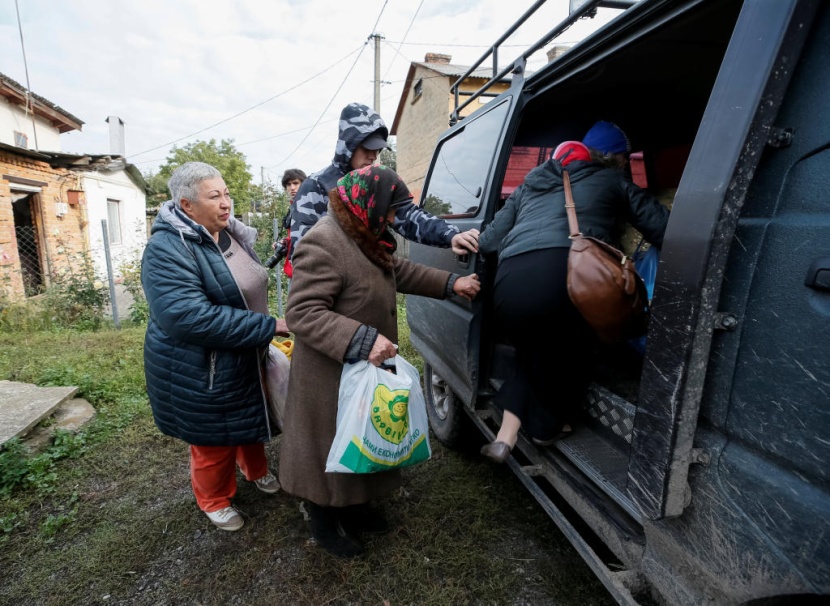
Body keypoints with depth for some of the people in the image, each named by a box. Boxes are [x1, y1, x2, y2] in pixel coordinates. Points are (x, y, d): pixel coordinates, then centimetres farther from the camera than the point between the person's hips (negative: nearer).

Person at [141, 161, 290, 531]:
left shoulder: (230, 234, 2)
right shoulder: (168, 250, -24)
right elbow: (188, 317, -35)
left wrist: (264, 334, 18)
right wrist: (268, 327, -32)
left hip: (247, 360, 8)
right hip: (201, 374, -7)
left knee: (252, 419, 25)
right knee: (214, 440, 12)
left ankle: (256, 470, 52)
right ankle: (214, 501, 40)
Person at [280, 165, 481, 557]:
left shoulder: (365, 236, 5)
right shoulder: (323, 244, -27)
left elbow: (399, 272, 17)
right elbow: (302, 313, -29)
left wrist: (449, 284, 11)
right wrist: (361, 340, -37)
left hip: (366, 366, 10)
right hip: (331, 375, -10)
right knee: (330, 446, 12)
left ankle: (354, 506, 49)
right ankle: (323, 524, 38)